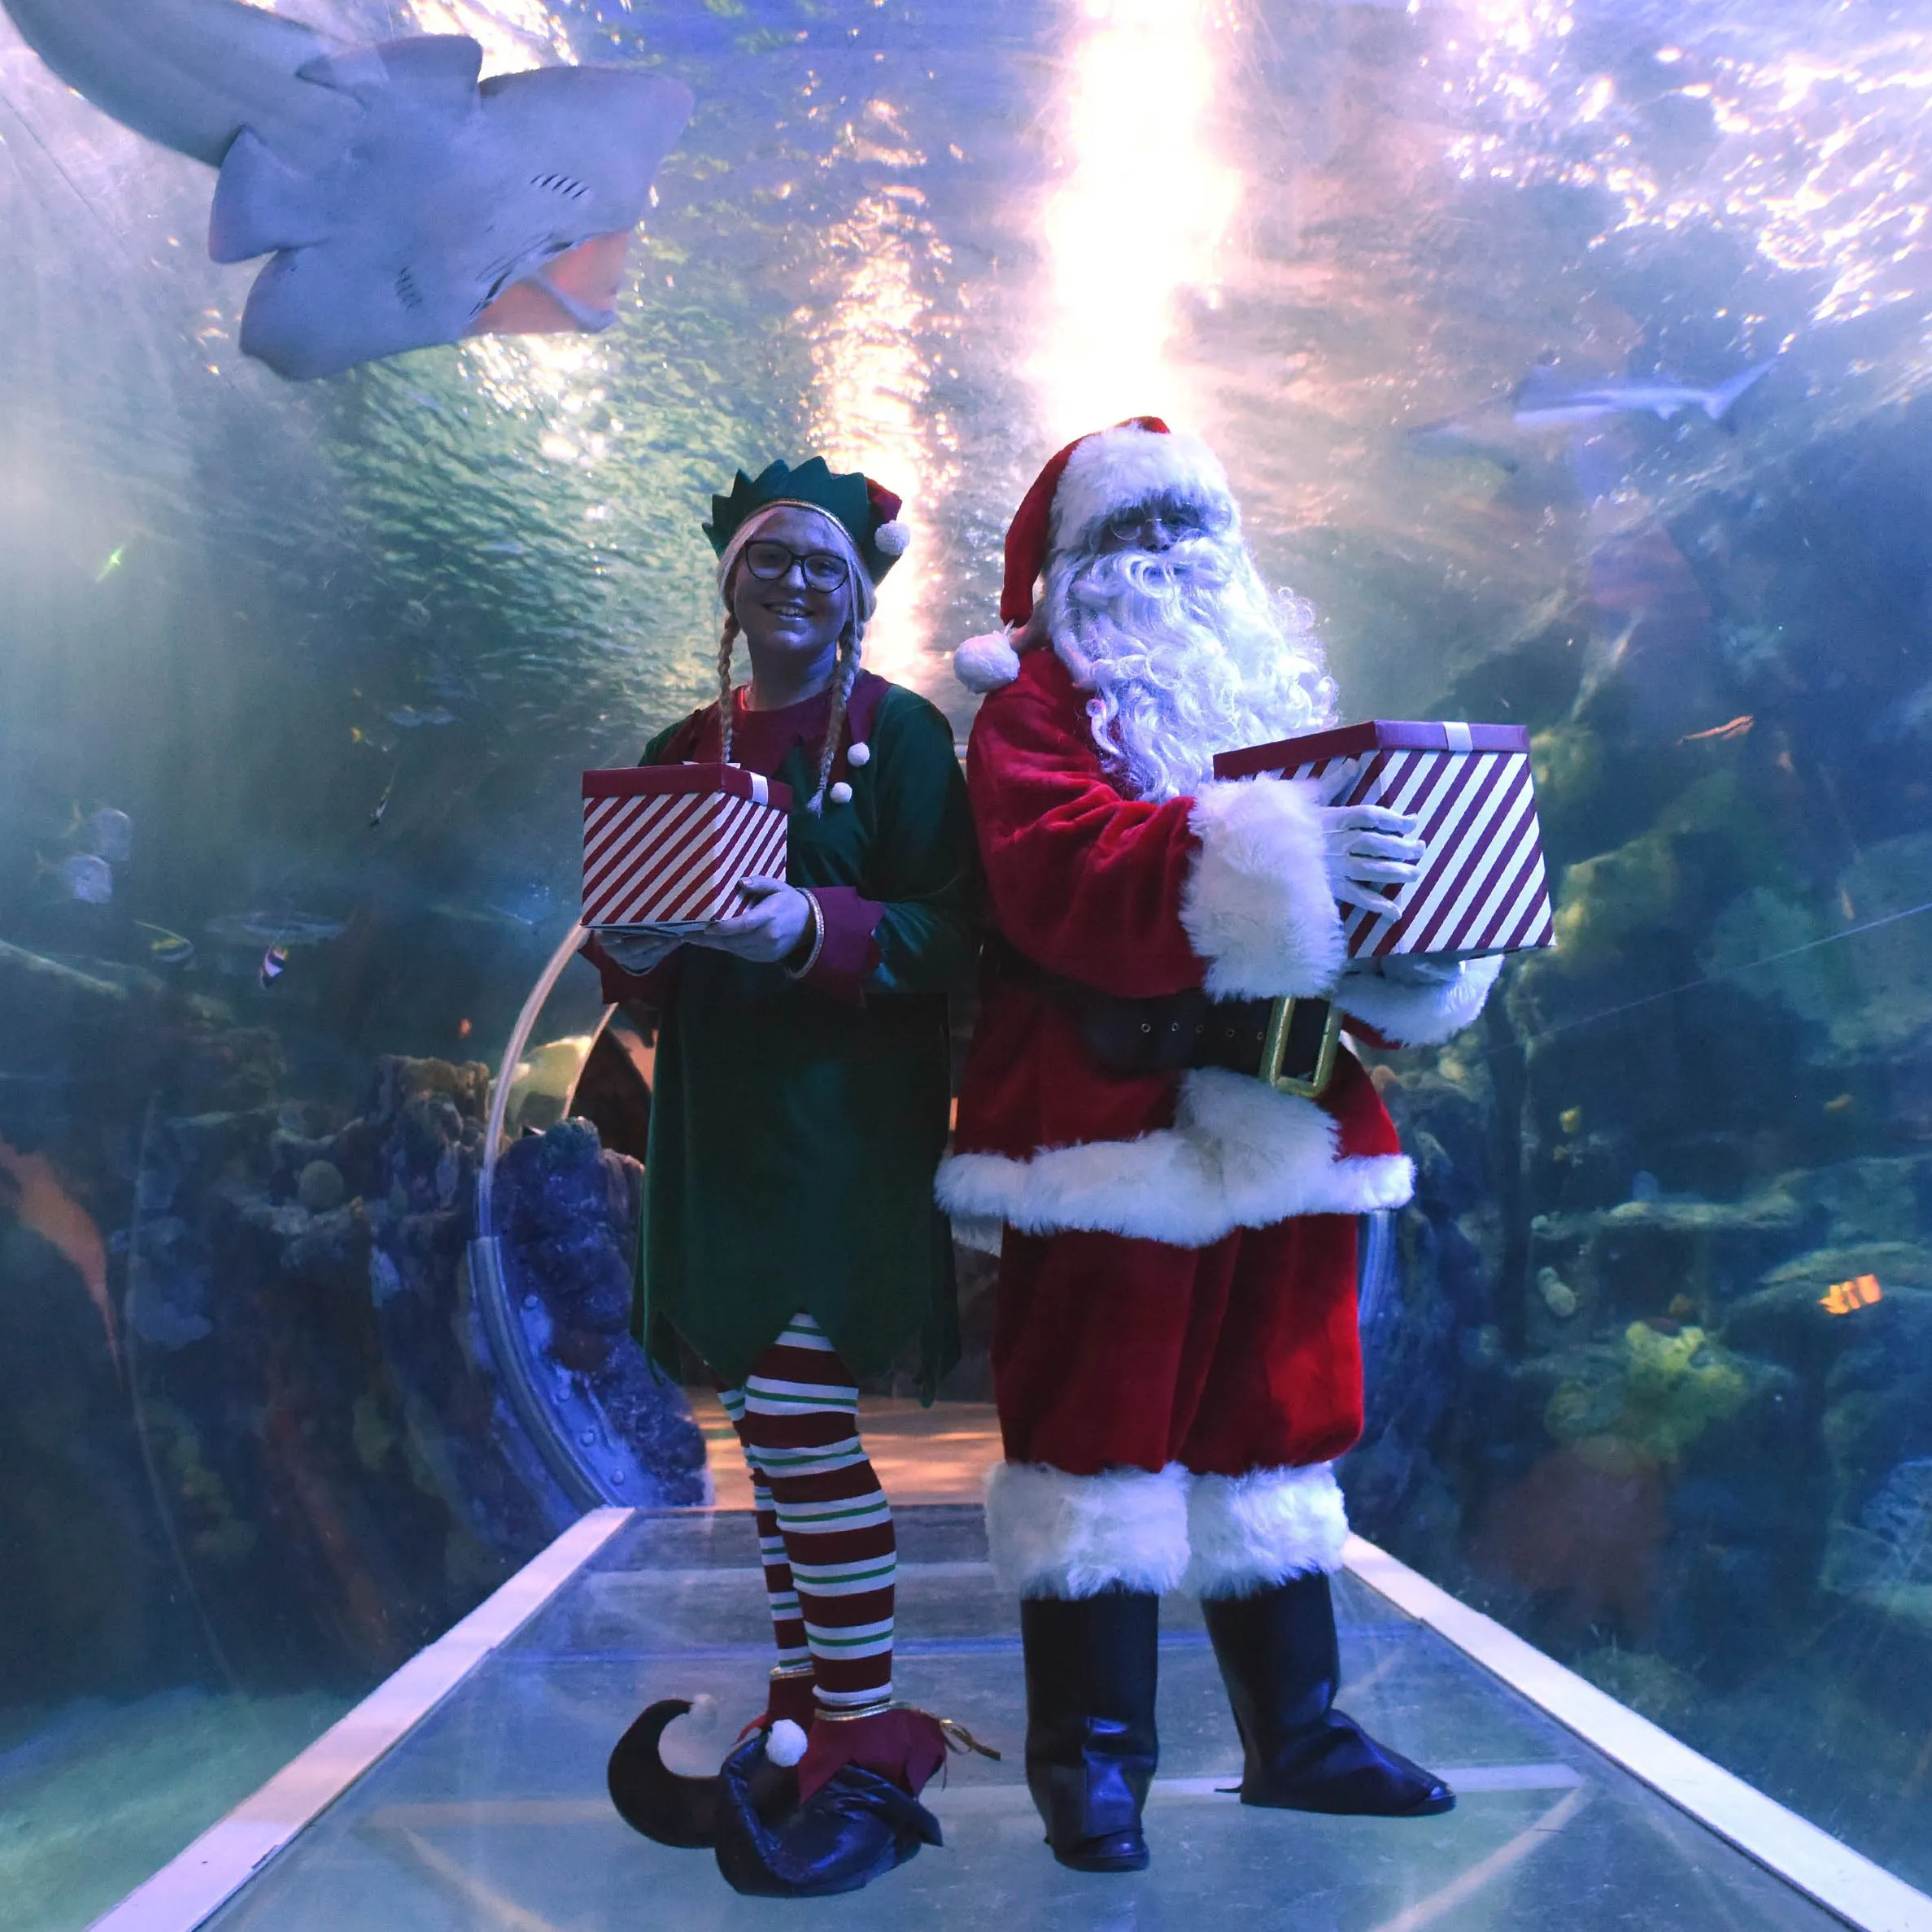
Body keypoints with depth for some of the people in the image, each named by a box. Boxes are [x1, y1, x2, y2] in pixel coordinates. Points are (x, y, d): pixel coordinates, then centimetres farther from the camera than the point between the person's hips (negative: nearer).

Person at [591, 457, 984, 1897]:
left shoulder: (901, 734, -2)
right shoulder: (683, 752, 14)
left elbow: (950, 937, -10)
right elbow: (645, 959, 15)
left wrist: (813, 928, -26)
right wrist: (633, 950, -8)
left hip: (848, 1115, -6)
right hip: (722, 1117, 6)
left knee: (797, 1414, -10)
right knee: (775, 1425, 11)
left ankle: (868, 1750, 5)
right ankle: (803, 1724, 25)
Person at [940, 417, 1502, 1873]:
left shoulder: (1275, 682, 22)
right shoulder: (1037, 701, 1)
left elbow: (1368, 855, 16)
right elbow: (1057, 870, -19)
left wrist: (1419, 960, -6)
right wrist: (1269, 860, -30)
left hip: (1286, 1127, 6)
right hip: (1114, 1132, -6)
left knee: (1272, 1424, 14)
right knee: (1103, 1426, -1)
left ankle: (1297, 1731, 28)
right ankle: (1092, 1756, 14)